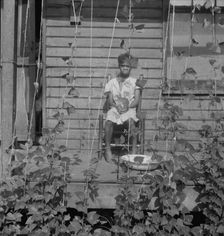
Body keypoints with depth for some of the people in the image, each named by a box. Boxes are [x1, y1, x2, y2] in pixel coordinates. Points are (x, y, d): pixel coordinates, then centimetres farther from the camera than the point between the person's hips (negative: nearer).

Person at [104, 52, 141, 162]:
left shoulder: (134, 81, 12)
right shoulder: (112, 82, 16)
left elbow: (136, 100, 4)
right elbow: (110, 100, 9)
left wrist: (128, 106, -15)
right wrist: (117, 106, -12)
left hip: (130, 109, -1)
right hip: (114, 108, 1)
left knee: (130, 120, -37)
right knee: (109, 121, -33)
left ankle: (134, 149, -30)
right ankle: (107, 148, -21)